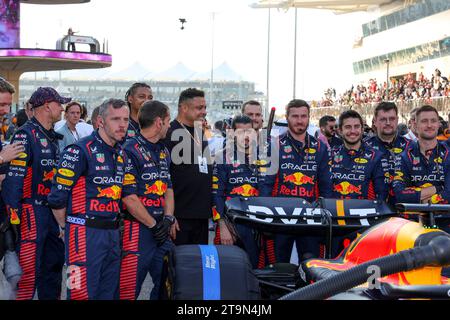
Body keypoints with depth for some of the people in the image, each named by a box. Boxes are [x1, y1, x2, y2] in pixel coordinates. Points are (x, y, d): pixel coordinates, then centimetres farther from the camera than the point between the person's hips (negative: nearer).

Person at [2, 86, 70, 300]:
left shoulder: (52, 137, 15)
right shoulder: (25, 135, -13)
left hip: (52, 209, 9)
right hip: (32, 211, -9)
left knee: (54, 263, 16)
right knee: (29, 269, -8)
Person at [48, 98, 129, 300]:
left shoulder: (121, 154, 13)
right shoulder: (80, 151, -12)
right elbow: (57, 195, -12)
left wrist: (115, 224, 16)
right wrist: (65, 228, -1)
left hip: (113, 234, 8)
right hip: (86, 233, -8)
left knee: (108, 293, 12)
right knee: (82, 293, -5)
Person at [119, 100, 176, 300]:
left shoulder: (163, 152, 16)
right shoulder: (130, 151, -11)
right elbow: (128, 197, -16)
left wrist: (168, 219, 1)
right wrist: (154, 225, -11)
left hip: (161, 228, 8)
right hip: (137, 229, -8)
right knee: (129, 290, -3)